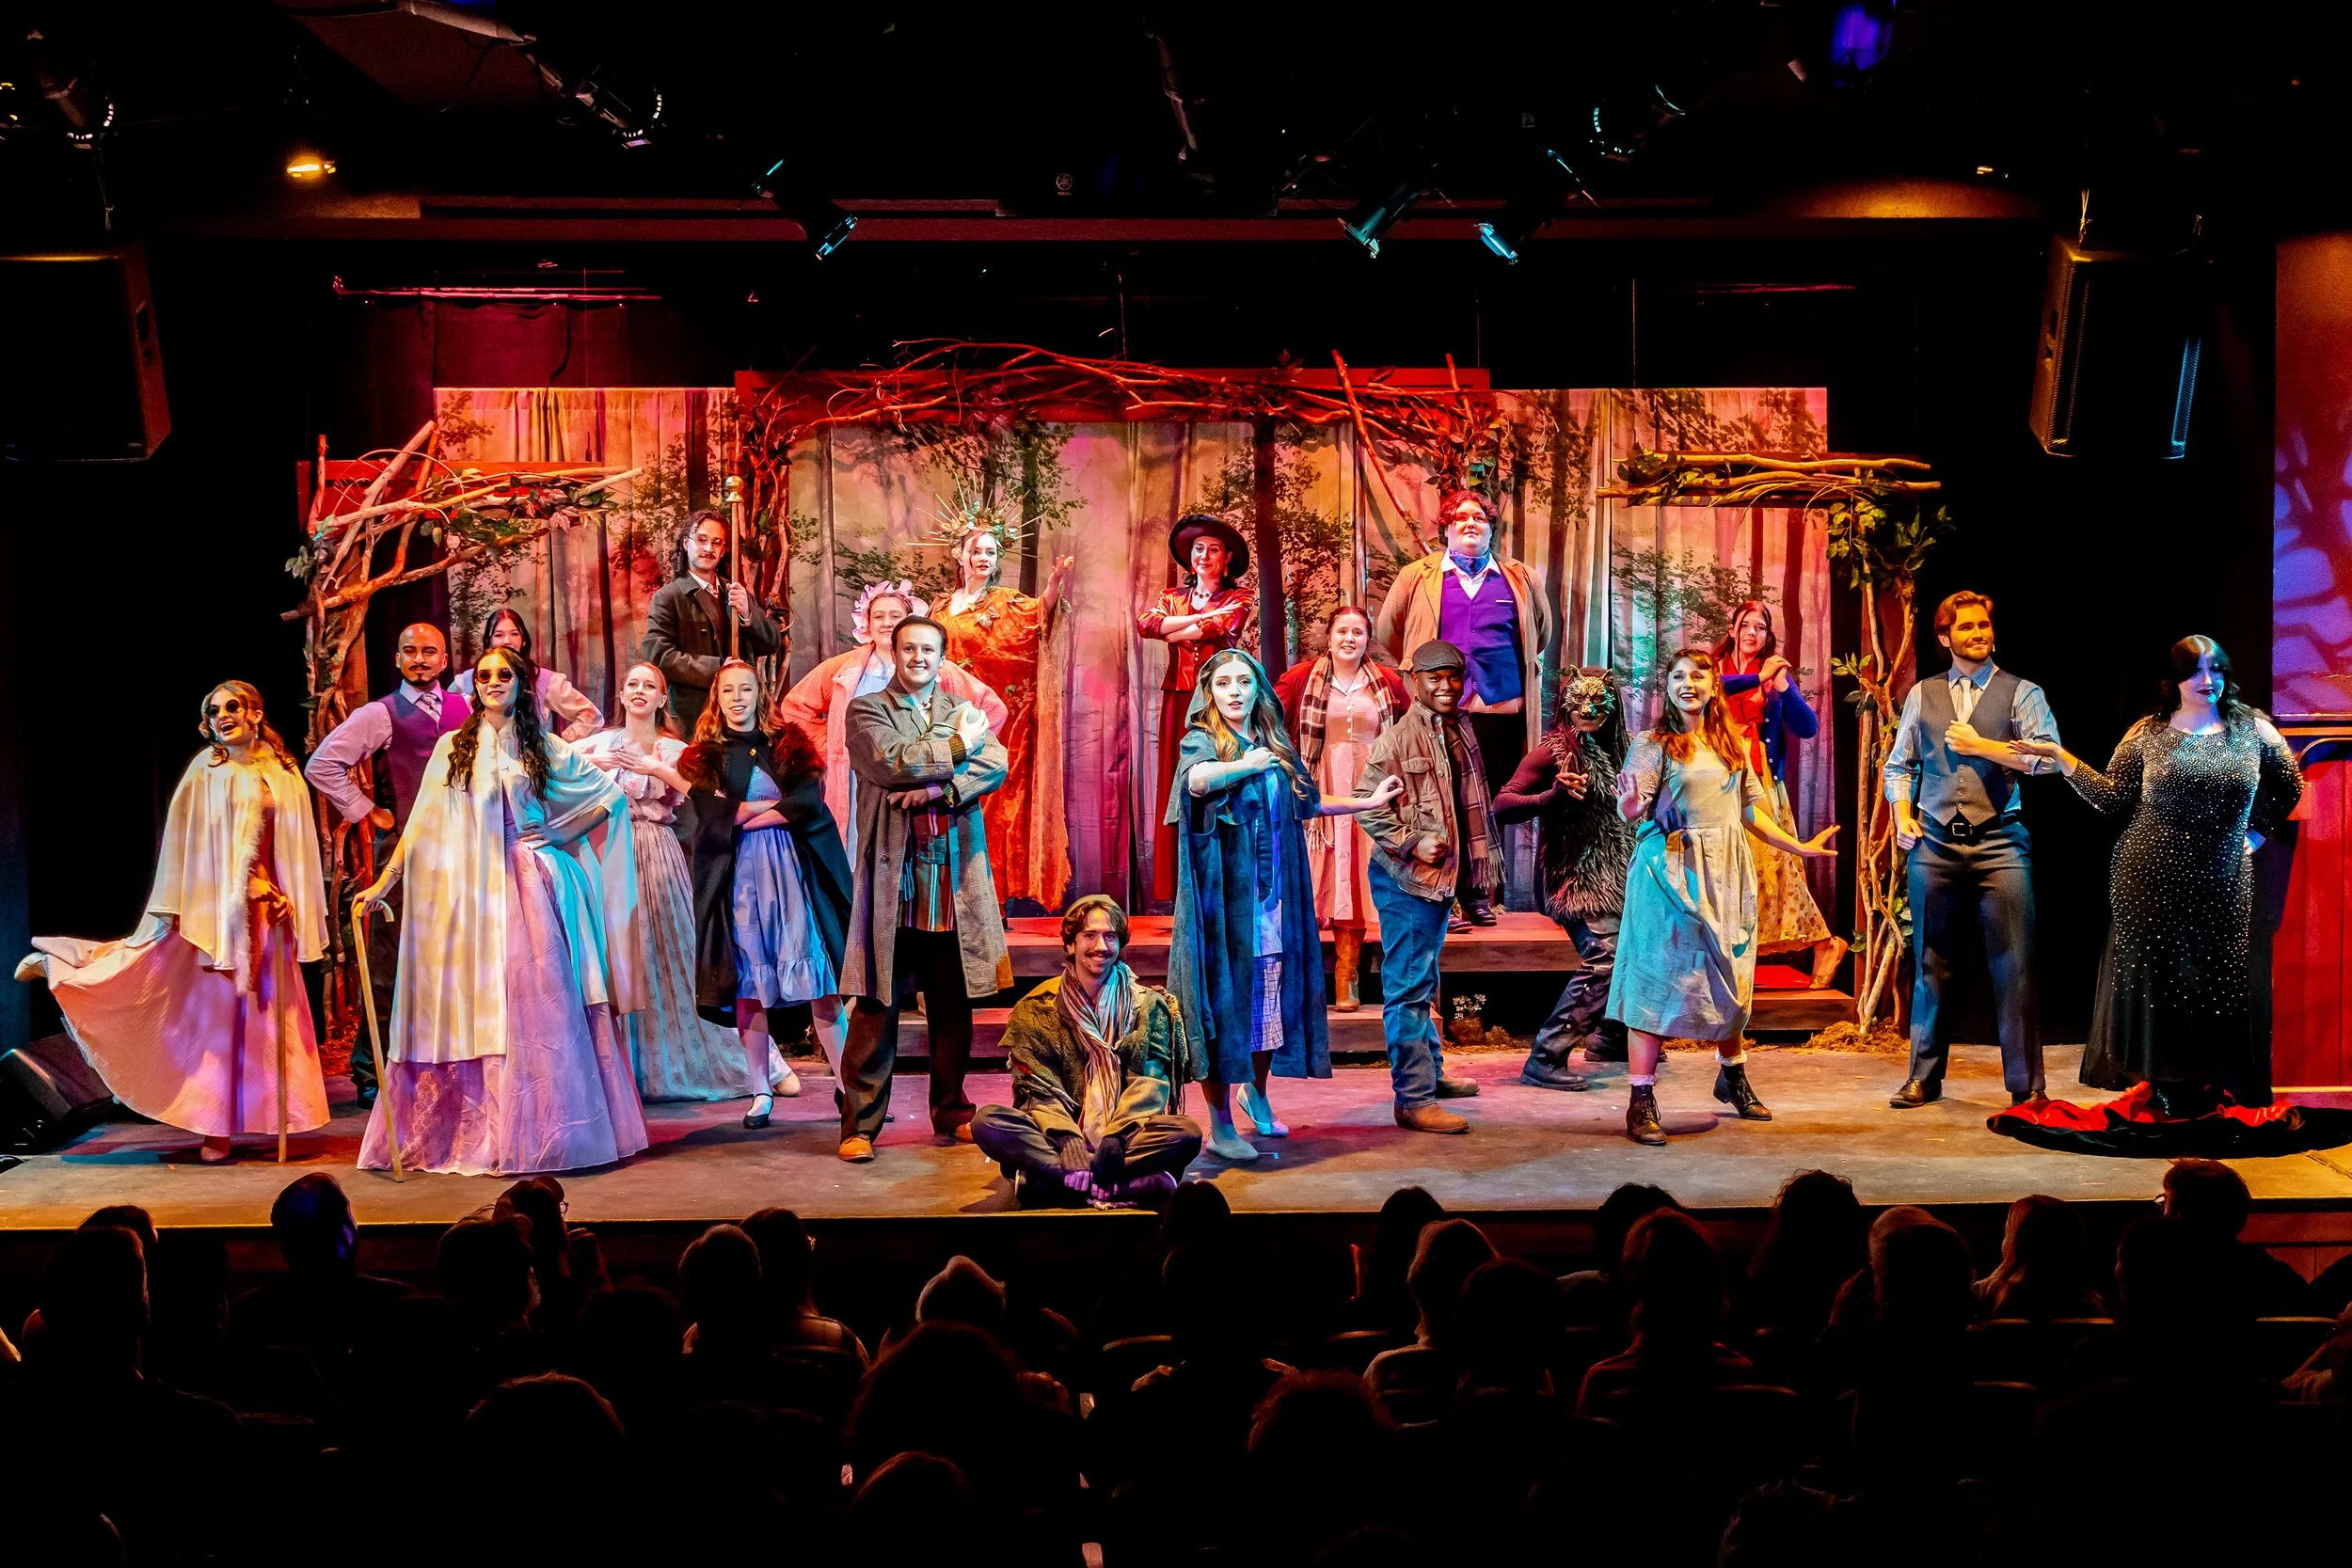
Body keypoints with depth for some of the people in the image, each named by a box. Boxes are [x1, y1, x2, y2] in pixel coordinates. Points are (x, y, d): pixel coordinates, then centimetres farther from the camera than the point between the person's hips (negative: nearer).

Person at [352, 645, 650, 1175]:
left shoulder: (543, 749, 7)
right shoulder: (452, 748, 8)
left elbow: (611, 794, 10)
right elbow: (421, 824, 6)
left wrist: (558, 833, 2)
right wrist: (384, 881, 0)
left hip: (527, 890, -1)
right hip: (468, 893, 1)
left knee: (534, 1002, -5)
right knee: (472, 1008, 0)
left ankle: (538, 1133, 1)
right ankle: (468, 1132, 5)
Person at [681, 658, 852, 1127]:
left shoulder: (787, 746, 9)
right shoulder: (704, 757, 8)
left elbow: (810, 804, -5)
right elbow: (715, 819, -6)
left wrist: (744, 815, -8)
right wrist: (778, 804, -5)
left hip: (790, 872, 0)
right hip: (738, 878, 0)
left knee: (821, 983, -4)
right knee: (748, 985, -1)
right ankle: (760, 1091, 7)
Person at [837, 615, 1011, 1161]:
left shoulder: (964, 712, 16)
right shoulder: (867, 709, 6)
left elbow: (996, 765, -1)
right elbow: (892, 764, -12)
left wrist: (938, 790, -15)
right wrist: (956, 747, -4)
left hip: (955, 881, 4)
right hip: (893, 877, -4)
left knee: (954, 1007, 10)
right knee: (877, 1009, -4)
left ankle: (951, 1113, 22)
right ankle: (860, 1124, 1)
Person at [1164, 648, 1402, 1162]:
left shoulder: (1275, 748, 12)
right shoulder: (1201, 743, -7)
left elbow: (1309, 801, 28)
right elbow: (1196, 778, -32)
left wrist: (1370, 801, 29)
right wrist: (1247, 765, -49)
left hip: (1275, 898, 6)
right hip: (1226, 897, -6)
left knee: (1272, 996, 12)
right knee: (1227, 997, -6)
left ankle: (1256, 1093, 35)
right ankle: (1220, 1128, 0)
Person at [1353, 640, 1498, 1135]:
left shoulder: (1460, 732, 11)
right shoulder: (1397, 738, -14)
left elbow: (1473, 804, 19)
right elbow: (1368, 806, -15)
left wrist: (1480, 872, 16)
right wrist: (1412, 843, -20)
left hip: (1442, 874, 9)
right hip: (1405, 879, -9)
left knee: (1424, 982, 22)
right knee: (1408, 987, -7)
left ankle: (1429, 1072, 34)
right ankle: (1413, 1098, -6)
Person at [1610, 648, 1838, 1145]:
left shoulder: (1731, 745, 13)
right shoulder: (1653, 744, -3)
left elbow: (1751, 810, 18)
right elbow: (1631, 809, -14)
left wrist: (1798, 847, 16)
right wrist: (1630, 804, -36)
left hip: (1727, 873, 5)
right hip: (1672, 872, -5)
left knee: (1727, 979, 12)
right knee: (1658, 979, -7)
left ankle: (1732, 1078, 32)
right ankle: (1641, 1101, -5)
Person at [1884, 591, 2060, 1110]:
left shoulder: (2021, 693, 5)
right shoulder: (1922, 695, 13)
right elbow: (1899, 764, 16)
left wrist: (1979, 745, -10)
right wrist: (1902, 817, 1)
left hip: (2000, 843, -2)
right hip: (1935, 844, 2)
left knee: (2013, 966, -4)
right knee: (1931, 963, 7)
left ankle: (2026, 1085, 3)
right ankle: (1924, 1077, 16)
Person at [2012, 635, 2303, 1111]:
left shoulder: (2252, 729, 3)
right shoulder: (2147, 733, 1)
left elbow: (2289, 786, 16)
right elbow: (2112, 796, 1)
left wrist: (2255, 832, 9)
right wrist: (2061, 757, -7)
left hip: (2222, 883, 1)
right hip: (2151, 880, -1)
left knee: (2218, 984, 2)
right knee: (2155, 978, 1)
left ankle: (2213, 1087, 12)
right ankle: (2164, 1086, 10)